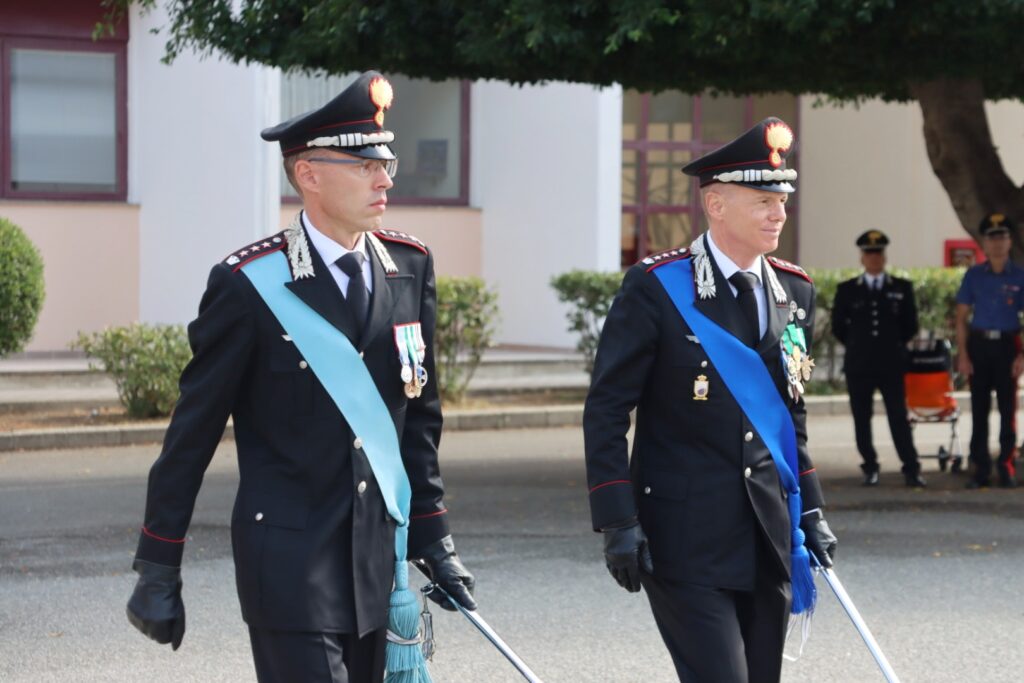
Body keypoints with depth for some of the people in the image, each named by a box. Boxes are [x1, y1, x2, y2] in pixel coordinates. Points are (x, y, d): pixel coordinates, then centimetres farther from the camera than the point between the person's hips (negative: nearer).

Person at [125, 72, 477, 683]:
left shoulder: (410, 268, 6)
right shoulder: (249, 286, -9)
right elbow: (192, 432, -5)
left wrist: (434, 540, 14)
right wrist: (158, 570, -3)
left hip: (377, 560, 5)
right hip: (289, 559, -5)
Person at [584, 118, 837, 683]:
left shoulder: (795, 292, 10)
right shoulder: (655, 288, -8)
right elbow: (606, 411, -8)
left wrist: (810, 510, 13)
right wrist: (617, 523, -13)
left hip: (770, 535, 6)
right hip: (687, 540, -6)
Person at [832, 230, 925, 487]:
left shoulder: (902, 288, 7)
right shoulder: (847, 290, 6)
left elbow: (910, 326, 12)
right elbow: (838, 326, 12)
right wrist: (857, 345, 13)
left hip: (891, 365, -1)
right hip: (858, 366, 1)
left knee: (899, 418, -5)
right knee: (861, 420, 2)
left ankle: (911, 470, -5)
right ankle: (870, 468, 11)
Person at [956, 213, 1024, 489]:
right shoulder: (973, 275, 5)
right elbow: (961, 317, 6)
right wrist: (962, 355, -2)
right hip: (979, 345, 1)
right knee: (979, 408, 2)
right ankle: (981, 468, 6)